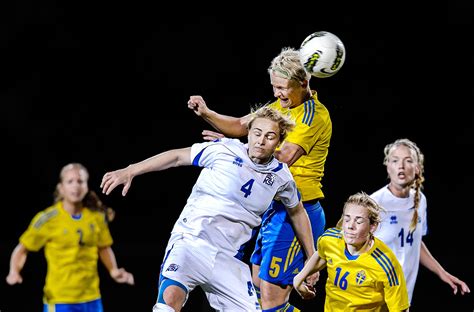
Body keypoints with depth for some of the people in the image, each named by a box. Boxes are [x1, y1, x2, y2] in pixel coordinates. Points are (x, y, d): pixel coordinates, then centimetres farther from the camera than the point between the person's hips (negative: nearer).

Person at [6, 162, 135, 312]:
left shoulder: (97, 216, 2)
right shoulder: (48, 219, -9)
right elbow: (22, 249, -1)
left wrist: (114, 271, 1)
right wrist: (14, 272, -18)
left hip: (91, 298, 5)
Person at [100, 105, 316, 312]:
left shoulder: (281, 176, 5)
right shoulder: (225, 150, -5)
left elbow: (297, 212, 23)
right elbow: (177, 156, 4)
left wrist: (312, 258, 26)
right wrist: (129, 172, 1)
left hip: (229, 259, 4)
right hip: (190, 240, -4)